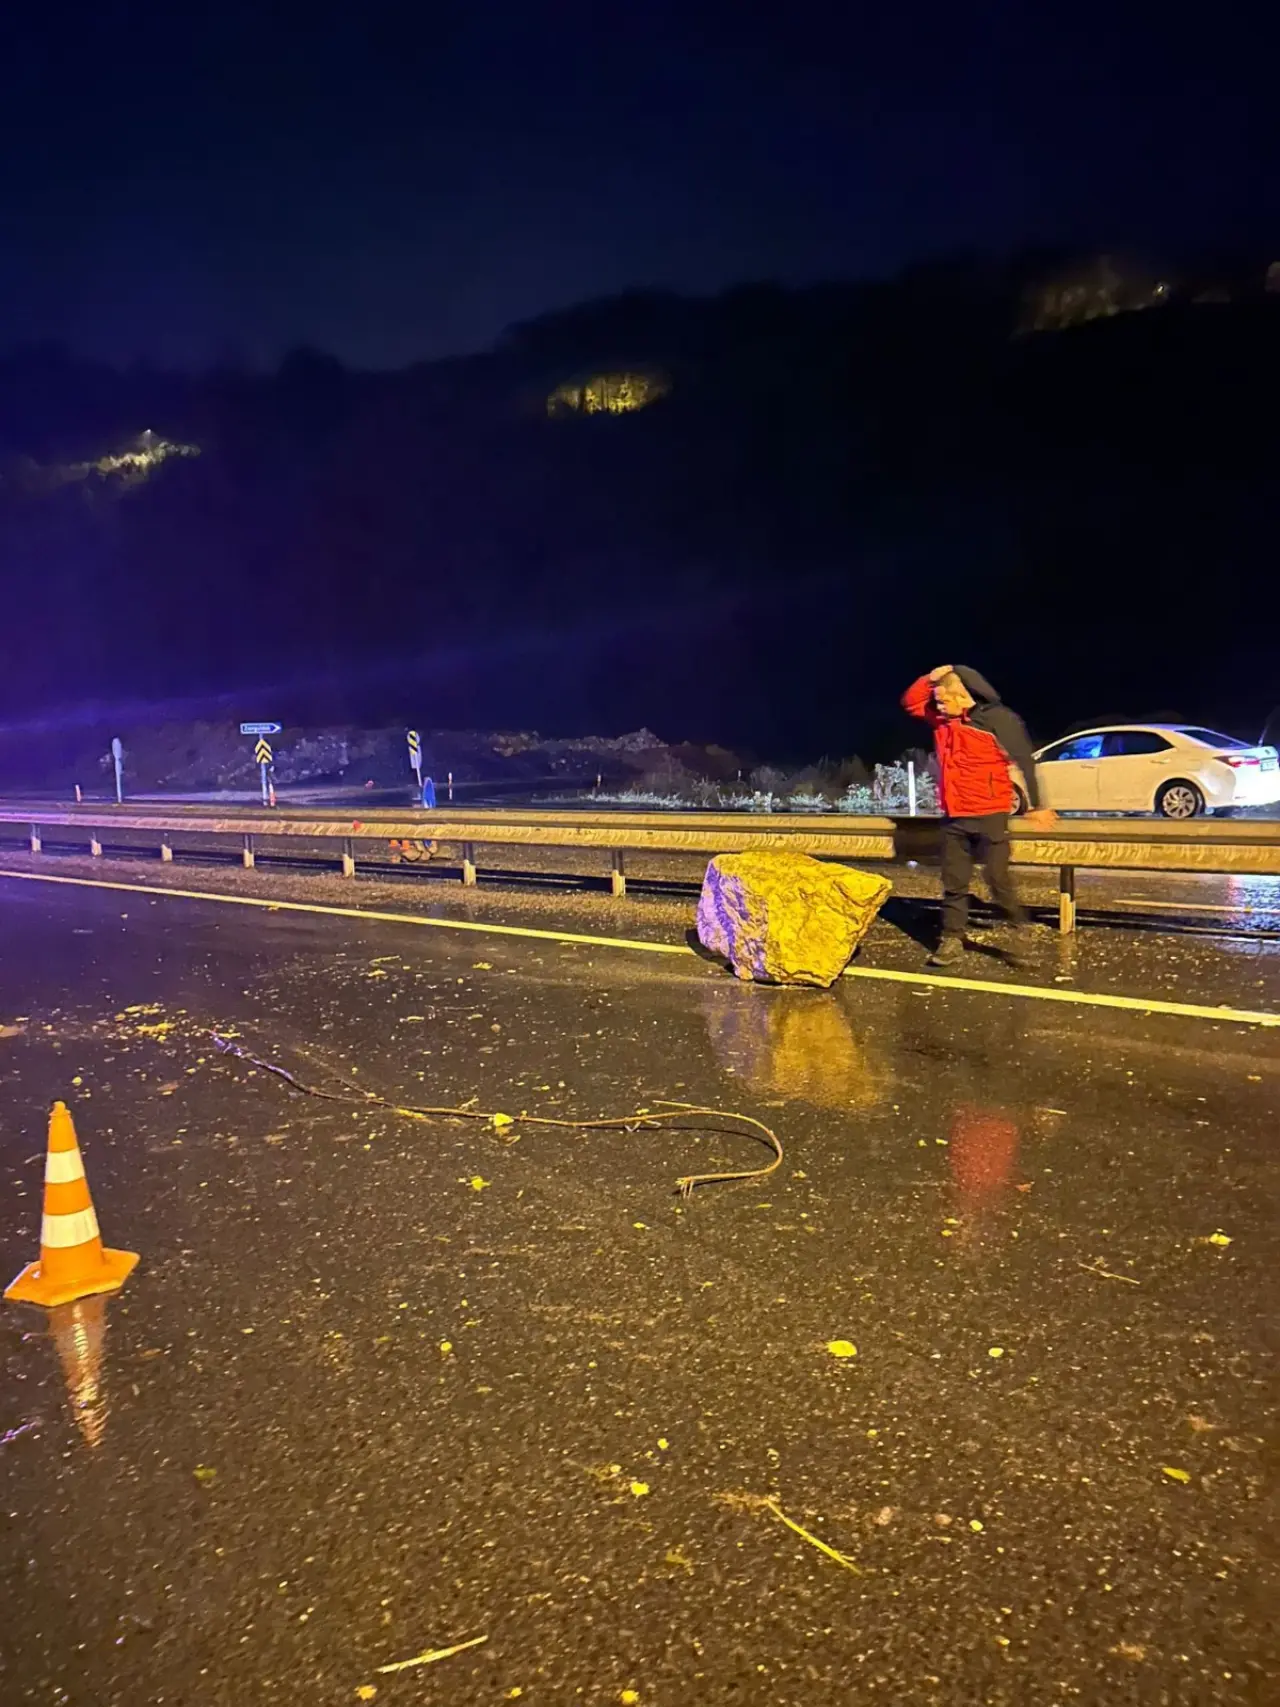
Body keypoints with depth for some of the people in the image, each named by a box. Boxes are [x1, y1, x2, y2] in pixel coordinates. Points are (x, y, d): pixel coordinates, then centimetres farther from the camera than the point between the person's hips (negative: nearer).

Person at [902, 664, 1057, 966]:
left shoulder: (998, 718, -11)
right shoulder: (942, 719, 8)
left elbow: (1024, 761, -8)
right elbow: (911, 702, 15)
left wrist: (1035, 806, -6)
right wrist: (930, 678, -4)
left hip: (990, 815, -6)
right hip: (954, 817, 6)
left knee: (999, 880, -3)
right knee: (953, 882, 7)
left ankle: (1019, 935, 12)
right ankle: (952, 940, 13)